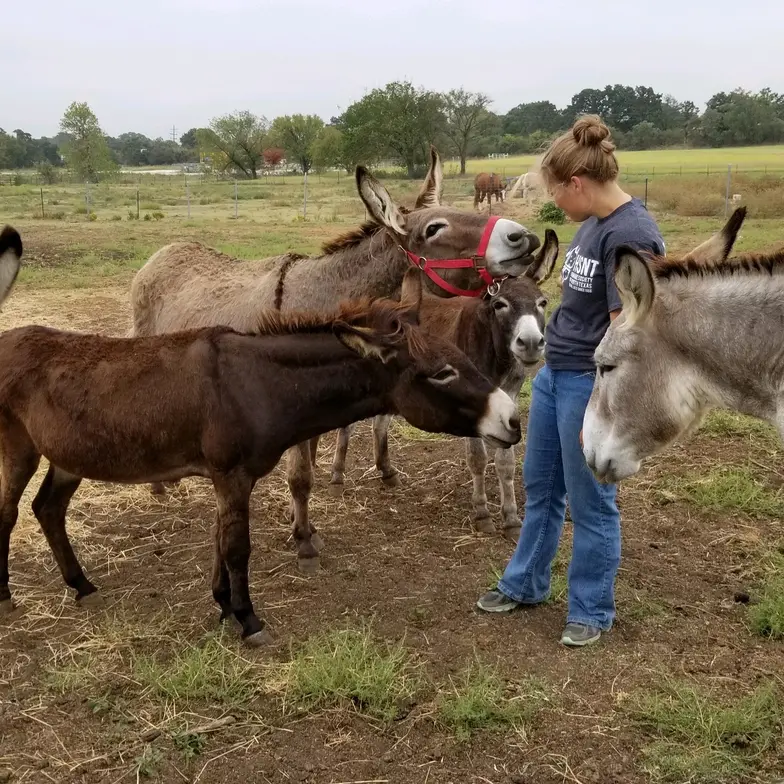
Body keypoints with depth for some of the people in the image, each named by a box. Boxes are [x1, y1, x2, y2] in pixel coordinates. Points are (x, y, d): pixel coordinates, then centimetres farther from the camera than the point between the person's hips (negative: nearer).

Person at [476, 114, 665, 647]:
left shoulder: (631, 236, -21)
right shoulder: (593, 224, 7)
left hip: (591, 384, -9)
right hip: (554, 374, 9)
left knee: (590, 503, 6)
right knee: (541, 487, 20)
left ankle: (593, 610, 26)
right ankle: (525, 584, 38)